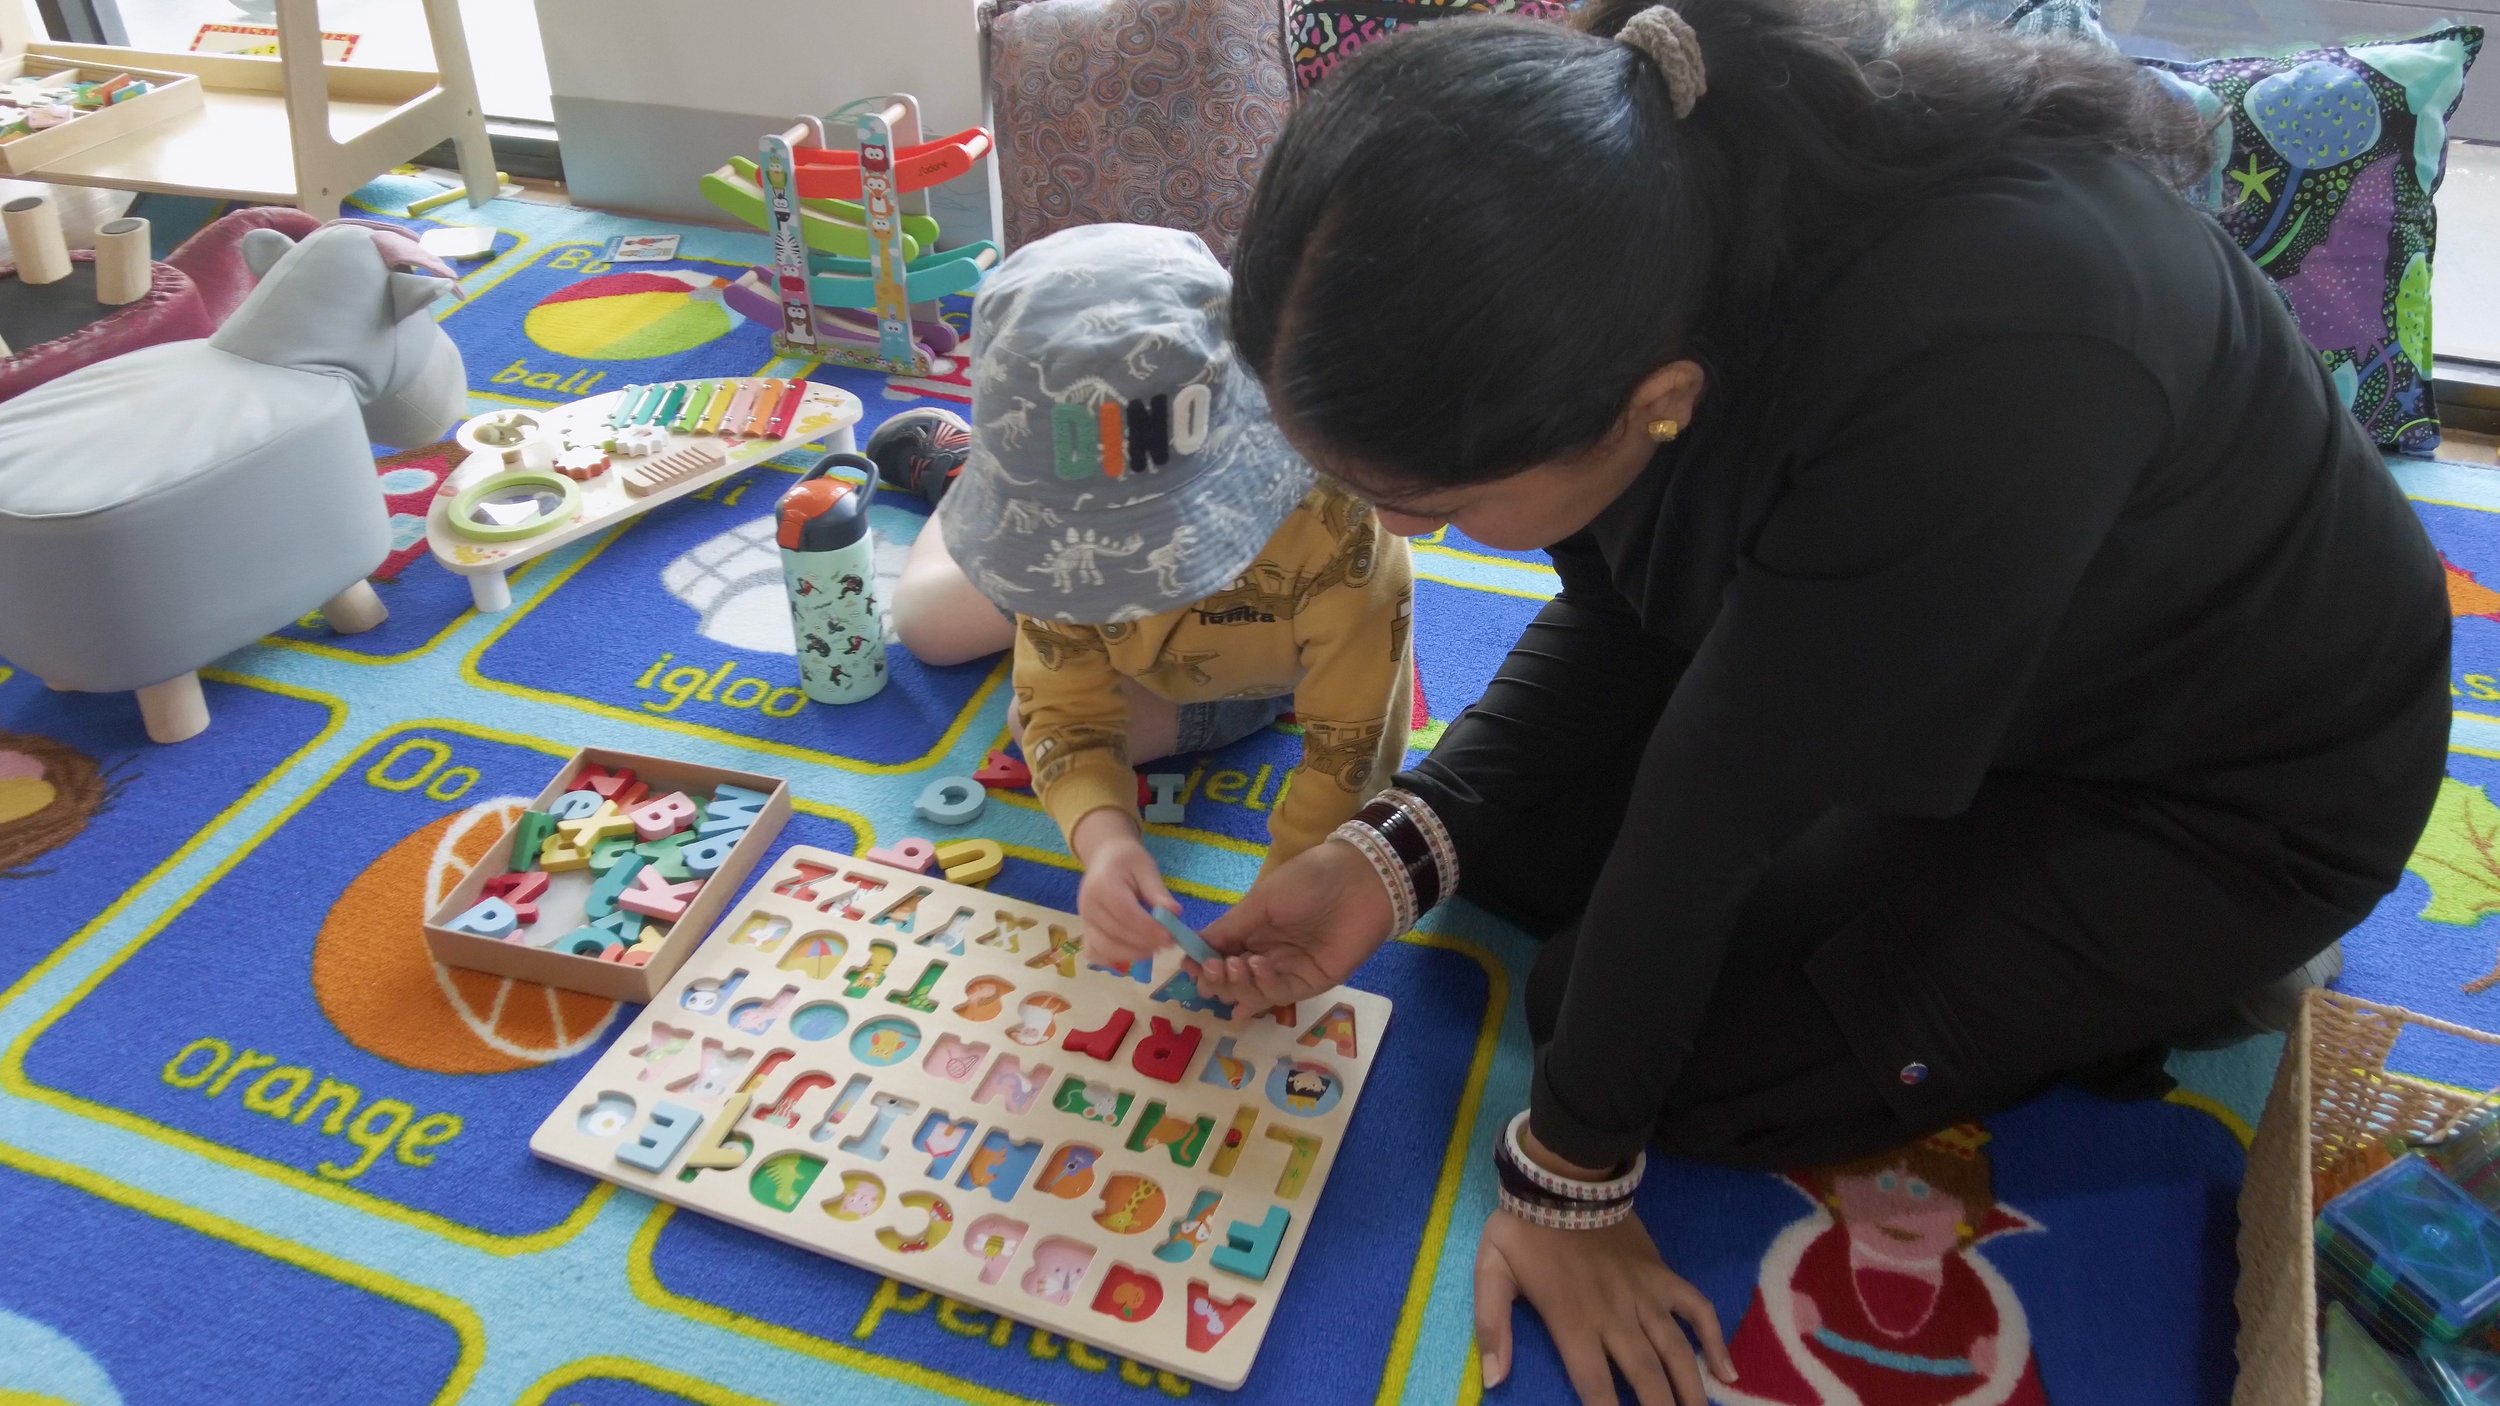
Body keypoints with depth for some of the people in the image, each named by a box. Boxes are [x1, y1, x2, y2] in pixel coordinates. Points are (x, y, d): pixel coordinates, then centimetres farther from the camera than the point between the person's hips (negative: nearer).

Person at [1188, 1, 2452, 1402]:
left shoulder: (1972, 369, -43)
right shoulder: (1625, 199, -21)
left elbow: (1721, 798, -32)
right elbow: (1619, 612, -6)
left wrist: (1567, 1175, -16)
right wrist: (1399, 852, -17)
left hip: (2223, 785, -6)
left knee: (1686, 1050, -13)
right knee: (1512, 830, -2)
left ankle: (2167, 967, 7)